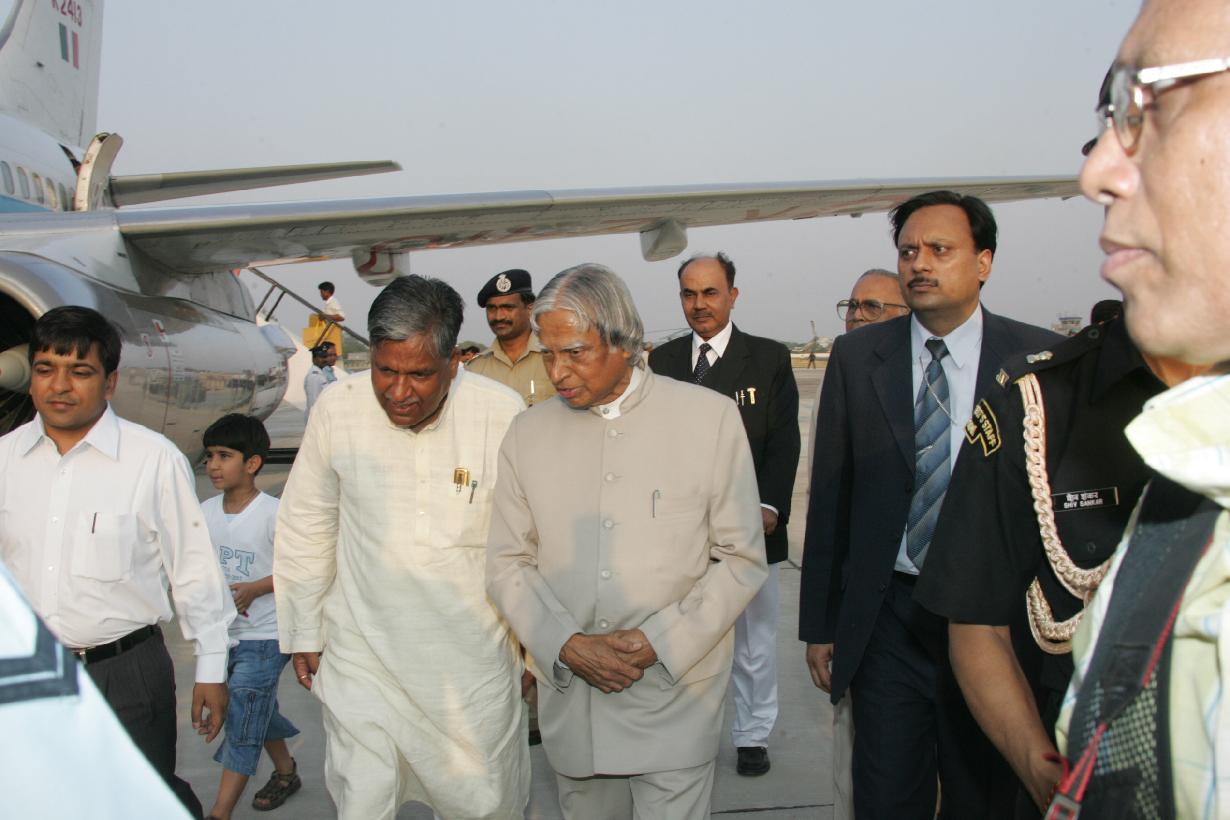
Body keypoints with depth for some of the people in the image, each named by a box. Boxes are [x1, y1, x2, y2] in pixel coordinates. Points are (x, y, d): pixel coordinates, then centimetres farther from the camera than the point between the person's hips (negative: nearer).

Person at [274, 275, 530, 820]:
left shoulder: (502, 415, -16)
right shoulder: (337, 410, -11)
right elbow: (305, 529, 4)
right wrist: (303, 634, 10)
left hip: (474, 658, 0)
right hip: (363, 656, 1)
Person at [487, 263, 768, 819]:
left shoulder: (710, 417, -4)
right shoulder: (528, 432, 4)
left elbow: (741, 559, -3)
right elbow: (507, 563, 5)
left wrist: (659, 642, -12)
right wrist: (568, 645, -10)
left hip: (673, 701, -2)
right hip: (569, 697, 3)